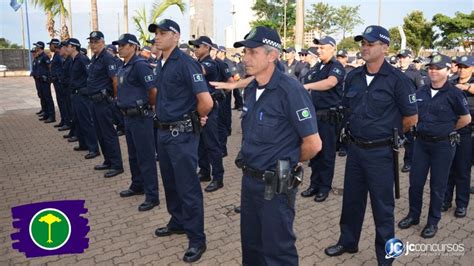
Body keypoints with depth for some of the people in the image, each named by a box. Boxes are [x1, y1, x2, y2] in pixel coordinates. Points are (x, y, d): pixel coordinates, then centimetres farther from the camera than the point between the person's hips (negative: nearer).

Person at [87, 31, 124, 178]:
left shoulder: (107, 58, -14)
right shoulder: (93, 58, 14)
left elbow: (115, 80, -18)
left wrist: (115, 97, -10)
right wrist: (92, 96, 19)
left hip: (104, 101, -9)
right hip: (94, 100, 9)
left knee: (109, 134, -5)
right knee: (100, 133, 15)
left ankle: (116, 165, 2)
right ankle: (108, 161, 26)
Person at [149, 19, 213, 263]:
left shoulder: (185, 63, -17)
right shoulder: (160, 63, 10)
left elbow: (206, 102, -24)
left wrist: (195, 118, -6)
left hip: (182, 133, -9)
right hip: (164, 131, 9)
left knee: (188, 187, -1)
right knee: (170, 182, 20)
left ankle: (197, 239, 12)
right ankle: (178, 222, 38)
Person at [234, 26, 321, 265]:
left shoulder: (290, 90, -19)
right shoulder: (250, 90, 5)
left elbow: (313, 144, -19)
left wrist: (288, 163, -4)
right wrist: (250, 160, 10)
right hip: (249, 180, 8)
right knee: (250, 245, 22)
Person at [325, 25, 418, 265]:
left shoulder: (396, 79, -12)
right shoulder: (353, 77, 3)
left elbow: (411, 117, -5)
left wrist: (387, 133, 5)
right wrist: (356, 131, 13)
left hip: (380, 152, -5)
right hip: (354, 148, 5)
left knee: (382, 205, 7)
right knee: (351, 199, 18)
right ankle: (348, 241, 38)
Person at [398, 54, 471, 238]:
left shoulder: (453, 94, -9)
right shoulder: (421, 92, 4)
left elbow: (466, 119, -1)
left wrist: (446, 130, 5)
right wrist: (424, 128, 7)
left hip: (443, 145, -4)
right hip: (421, 142, 4)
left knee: (437, 185, 7)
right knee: (415, 181, 9)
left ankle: (433, 221, 23)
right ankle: (413, 215, 27)